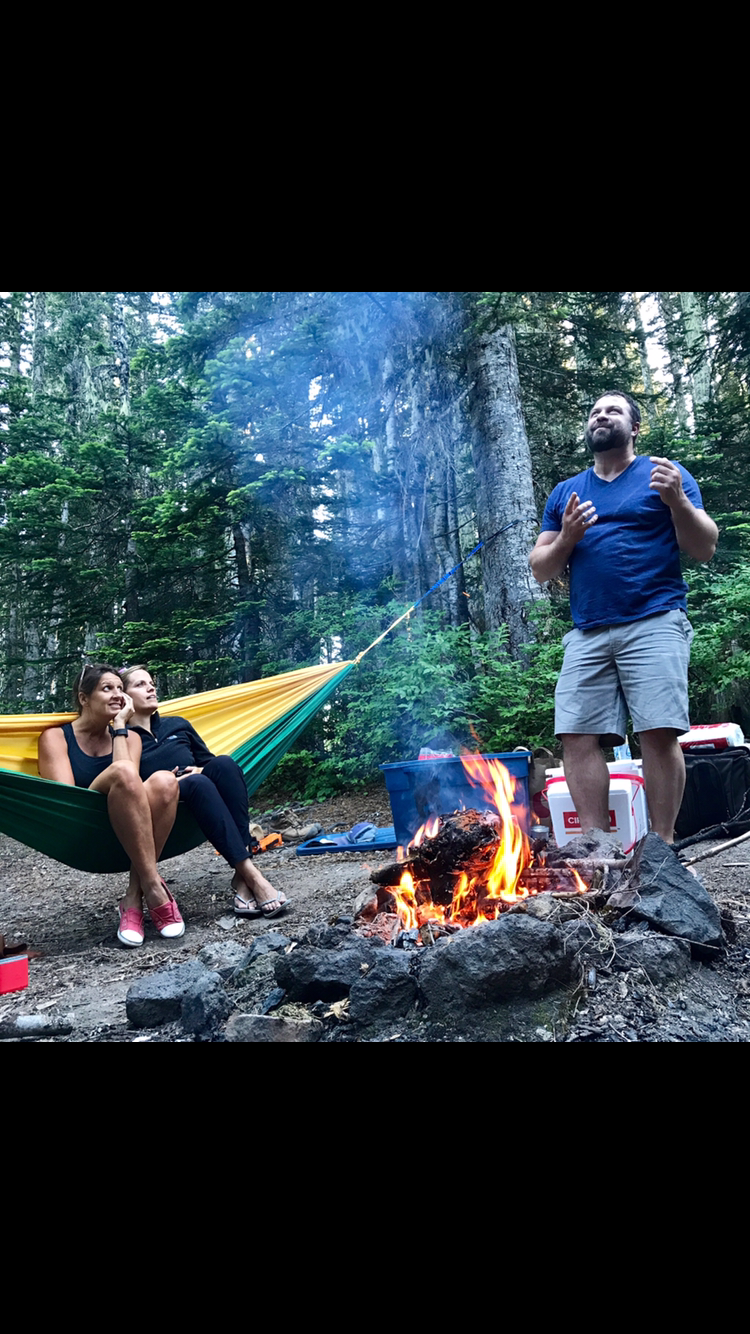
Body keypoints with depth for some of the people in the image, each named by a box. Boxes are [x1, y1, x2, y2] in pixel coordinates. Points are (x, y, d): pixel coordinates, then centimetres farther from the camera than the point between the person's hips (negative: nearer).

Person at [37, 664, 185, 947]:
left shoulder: (129, 736, 15)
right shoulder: (56, 737, 5)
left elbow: (130, 784, -7)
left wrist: (119, 726, -3)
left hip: (128, 836, 4)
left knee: (164, 781, -30)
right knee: (121, 773, -34)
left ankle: (134, 899, -26)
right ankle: (155, 890, -34)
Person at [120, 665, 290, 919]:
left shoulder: (178, 725, 23)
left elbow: (207, 761, 22)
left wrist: (200, 771, 1)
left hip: (200, 795, 5)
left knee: (223, 763, -26)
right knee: (196, 783, -35)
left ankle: (242, 877, -35)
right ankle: (251, 874, -42)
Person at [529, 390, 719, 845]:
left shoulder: (665, 474, 12)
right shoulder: (565, 492, 22)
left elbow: (705, 548, 5)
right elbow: (541, 570, 17)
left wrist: (678, 501, -11)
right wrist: (566, 538, -2)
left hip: (653, 624, -3)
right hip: (587, 633, 3)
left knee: (658, 733, -13)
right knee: (578, 736, -7)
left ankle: (663, 844, -2)